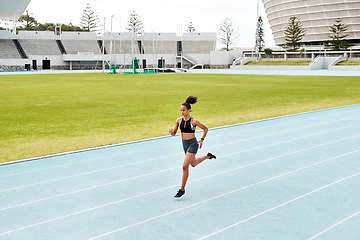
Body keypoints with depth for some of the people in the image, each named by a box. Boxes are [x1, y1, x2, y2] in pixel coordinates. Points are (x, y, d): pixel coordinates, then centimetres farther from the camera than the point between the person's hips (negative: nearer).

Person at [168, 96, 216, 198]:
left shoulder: (194, 121, -15)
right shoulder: (179, 120, -2)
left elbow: (205, 129, -1)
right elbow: (174, 133, 4)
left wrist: (202, 140, -6)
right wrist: (171, 132, -19)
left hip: (192, 144, -7)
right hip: (185, 144, 7)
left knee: (185, 166, -14)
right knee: (193, 164, 26)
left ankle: (182, 189, -3)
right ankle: (208, 156, 53)